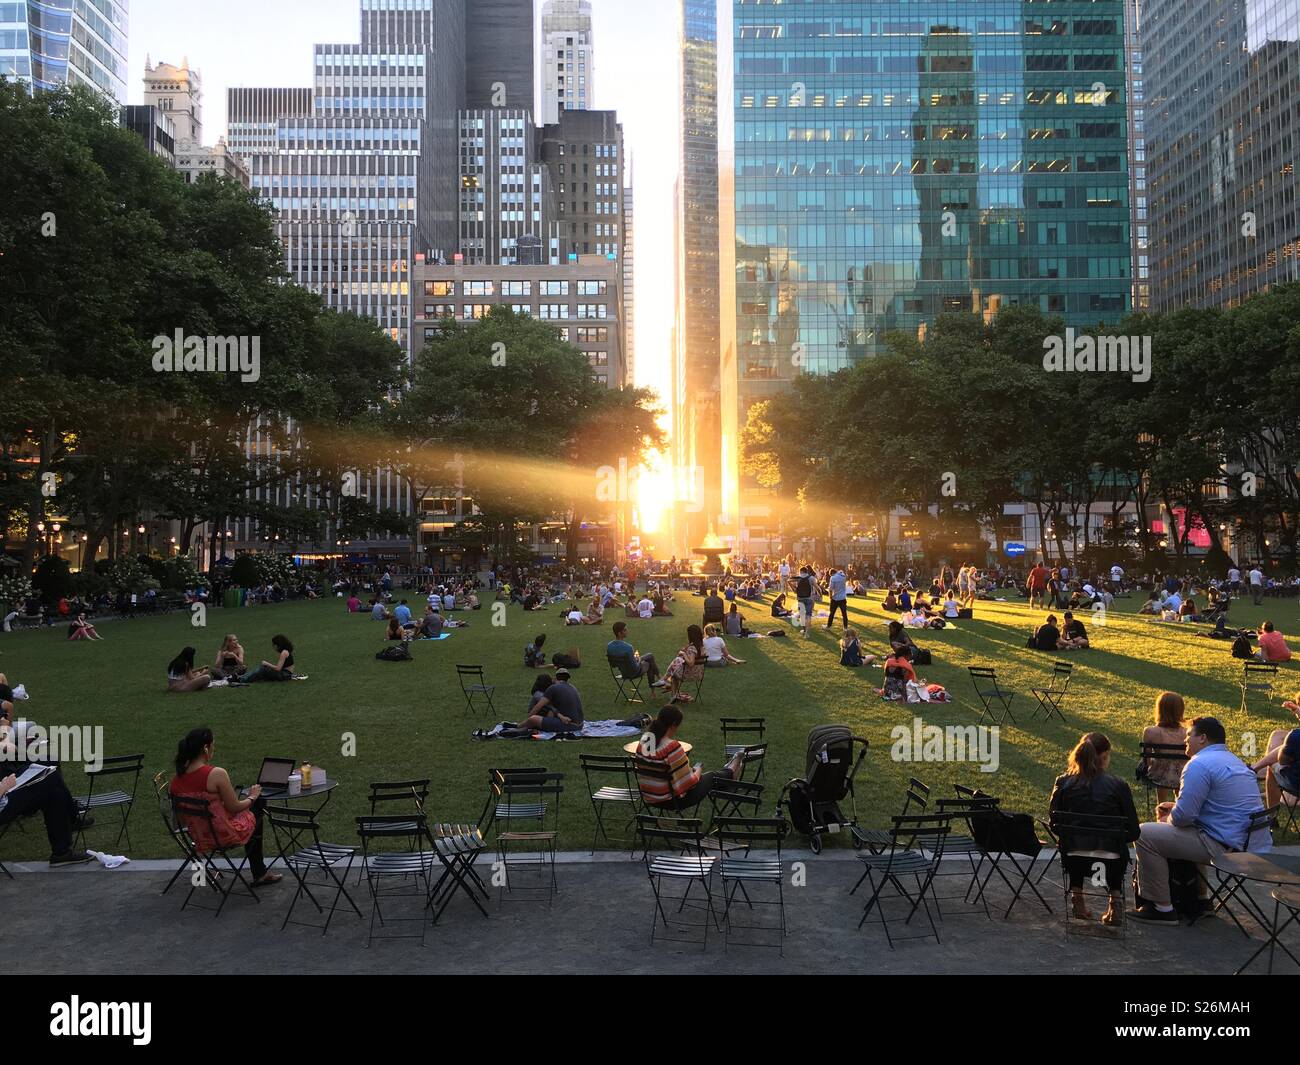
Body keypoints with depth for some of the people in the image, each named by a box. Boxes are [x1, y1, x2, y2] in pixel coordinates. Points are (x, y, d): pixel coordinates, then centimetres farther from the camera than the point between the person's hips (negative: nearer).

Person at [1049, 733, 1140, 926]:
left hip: (1073, 860, 1)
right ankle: (1115, 897, 22)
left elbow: (1055, 826, 4)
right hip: (1112, 862, -1)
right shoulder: (1118, 786, -9)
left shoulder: (1063, 784, -4)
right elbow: (1133, 832, -4)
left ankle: (1076, 894, 29)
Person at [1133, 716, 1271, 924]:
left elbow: (1183, 816, -20)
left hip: (1227, 848, -11)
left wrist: (1166, 820, 3)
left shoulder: (1200, 764, -15)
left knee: (1145, 834, -8)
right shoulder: (1234, 761, 19)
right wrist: (1176, 807, 20)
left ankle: (1162, 908, -3)